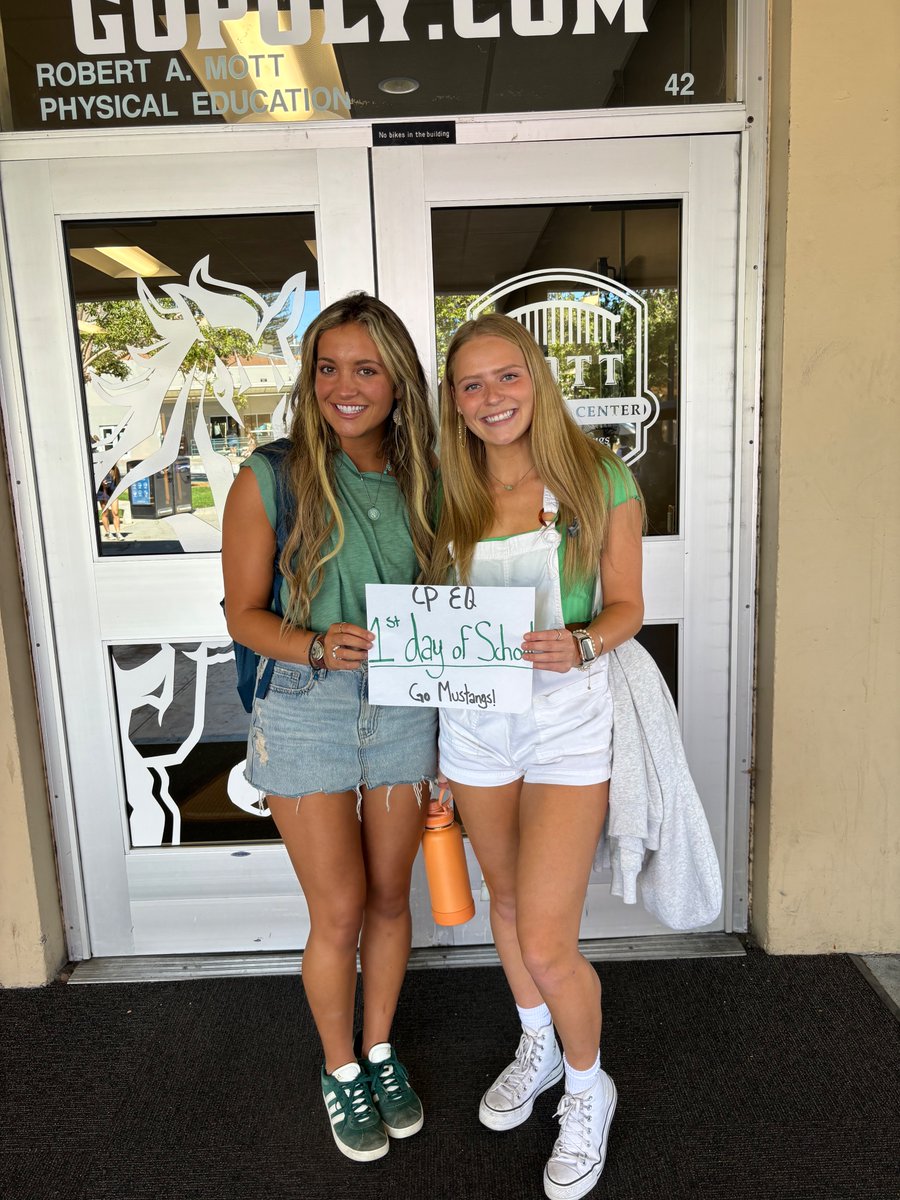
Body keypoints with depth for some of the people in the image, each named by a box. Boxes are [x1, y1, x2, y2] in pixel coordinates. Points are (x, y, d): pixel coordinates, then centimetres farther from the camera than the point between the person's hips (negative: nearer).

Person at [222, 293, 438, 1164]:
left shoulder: (421, 480, 1)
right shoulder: (269, 479, -9)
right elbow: (243, 613, -6)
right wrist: (318, 646, -23)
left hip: (403, 707, 3)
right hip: (307, 710, -3)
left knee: (390, 898, 16)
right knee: (339, 911, 6)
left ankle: (380, 1050, 41)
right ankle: (340, 1069, 34)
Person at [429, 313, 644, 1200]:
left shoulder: (599, 478, -8)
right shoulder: (449, 494, 1)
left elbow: (626, 604, -5)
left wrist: (579, 646, -23)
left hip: (567, 719, -4)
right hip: (474, 720, 4)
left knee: (547, 944, -4)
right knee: (507, 901, 21)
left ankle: (588, 1088, 29)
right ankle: (536, 1050, 49)